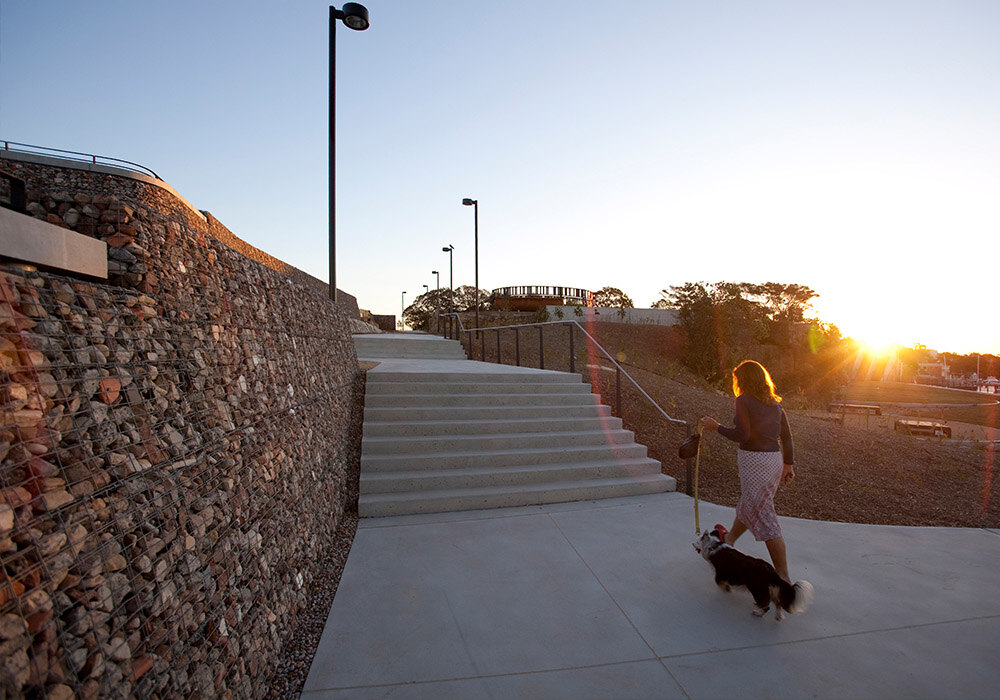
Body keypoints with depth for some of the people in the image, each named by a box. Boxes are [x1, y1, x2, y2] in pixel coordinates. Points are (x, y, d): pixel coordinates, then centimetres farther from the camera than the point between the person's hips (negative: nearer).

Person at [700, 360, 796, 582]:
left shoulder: (743, 401, -12)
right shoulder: (774, 403, 10)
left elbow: (742, 435, -19)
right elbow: (786, 436, 11)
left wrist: (716, 427, -6)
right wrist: (788, 464, 17)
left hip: (753, 461, -8)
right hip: (774, 459, 8)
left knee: (764, 517, -3)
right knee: (747, 503, 25)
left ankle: (784, 577, -1)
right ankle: (729, 540, 47)